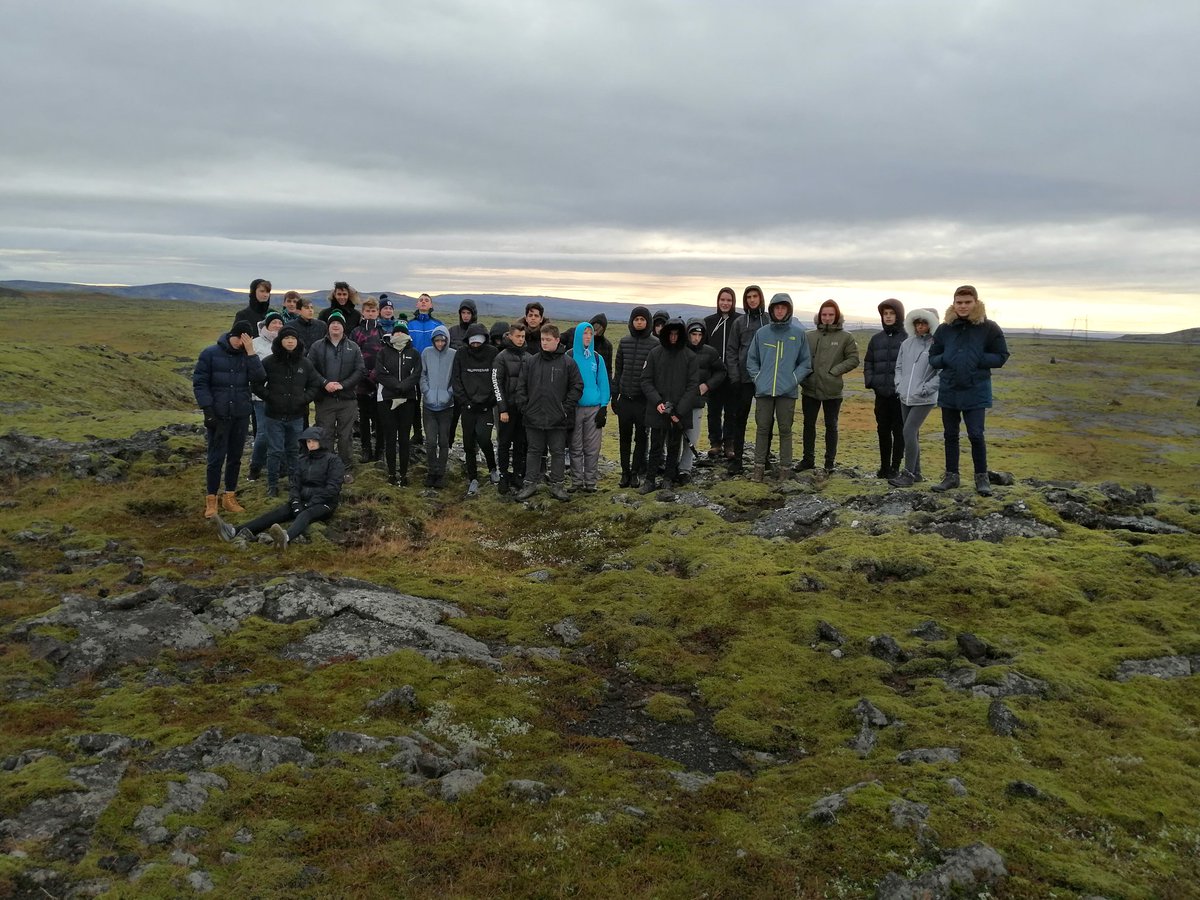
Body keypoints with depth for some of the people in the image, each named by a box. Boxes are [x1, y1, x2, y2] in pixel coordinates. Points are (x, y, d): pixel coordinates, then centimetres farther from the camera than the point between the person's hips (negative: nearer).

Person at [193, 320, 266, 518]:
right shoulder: (210, 353, -5)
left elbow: (258, 376, -12)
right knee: (216, 458, 0)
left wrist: (251, 352, -18)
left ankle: (230, 497, 22)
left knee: (235, 458, 10)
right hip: (218, 415, -3)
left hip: (241, 416, 3)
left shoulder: (246, 355, 3)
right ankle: (211, 500, 10)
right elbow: (199, 383, -5)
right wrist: (208, 409, -12)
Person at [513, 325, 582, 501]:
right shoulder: (530, 362, 3)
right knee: (534, 451, 10)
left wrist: (566, 408, -7)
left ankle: (556, 485, 17)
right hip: (534, 417, 2)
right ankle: (530, 484, 19)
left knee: (557, 452, 7)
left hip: (557, 419, -1)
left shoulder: (568, 363, -3)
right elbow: (521, 386, 7)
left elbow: (577, 387, -1)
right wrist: (524, 407, -1)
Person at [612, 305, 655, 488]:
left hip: (644, 399, -3)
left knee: (641, 437, 6)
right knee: (624, 437, 7)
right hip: (625, 398, 3)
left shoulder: (655, 344, -4)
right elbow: (618, 370, 12)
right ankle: (625, 471, 17)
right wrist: (614, 396, 9)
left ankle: (635, 471, 17)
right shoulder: (624, 342, 7)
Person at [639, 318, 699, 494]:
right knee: (655, 447, 5)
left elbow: (693, 386, -5)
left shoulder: (690, 357, -2)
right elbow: (646, 380, 0)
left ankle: (668, 479, 23)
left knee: (674, 447, 11)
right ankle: (649, 480, 13)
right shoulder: (655, 354, 0)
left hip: (679, 413, 0)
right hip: (657, 411, 0)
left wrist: (680, 411, -12)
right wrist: (657, 402, -14)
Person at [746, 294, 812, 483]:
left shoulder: (799, 333, 2)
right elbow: (751, 359, 11)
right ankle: (759, 465, 13)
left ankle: (785, 467, 13)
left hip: (787, 391, -1)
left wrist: (795, 379, -5)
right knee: (762, 428, 5)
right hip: (764, 390, 1)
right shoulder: (761, 333, 6)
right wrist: (757, 377, 0)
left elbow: (805, 362, 6)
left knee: (785, 429, 5)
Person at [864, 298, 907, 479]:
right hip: (881, 394, 5)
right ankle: (884, 466, 20)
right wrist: (869, 381, 0)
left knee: (899, 431, 3)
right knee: (883, 431, 11)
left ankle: (895, 467, 10)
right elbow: (868, 362, 16)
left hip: (900, 394, -5)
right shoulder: (876, 339, 11)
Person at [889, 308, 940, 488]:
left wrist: (925, 389, -15)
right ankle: (916, 472, 23)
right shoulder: (907, 343, 8)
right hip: (905, 398, 6)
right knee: (912, 434, 12)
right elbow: (899, 367, 17)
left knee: (909, 432, -13)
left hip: (924, 399, -6)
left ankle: (908, 475, -6)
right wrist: (899, 385, 5)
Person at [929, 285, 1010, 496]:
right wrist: (944, 359, -12)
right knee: (950, 435, 12)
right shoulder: (944, 328, 3)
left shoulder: (989, 328, -5)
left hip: (976, 392, -3)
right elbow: (933, 358, 9)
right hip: (948, 391, 4)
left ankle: (981, 477, 12)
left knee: (976, 435, -4)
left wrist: (978, 360, -14)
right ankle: (951, 476, 23)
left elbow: (1001, 356, -2)